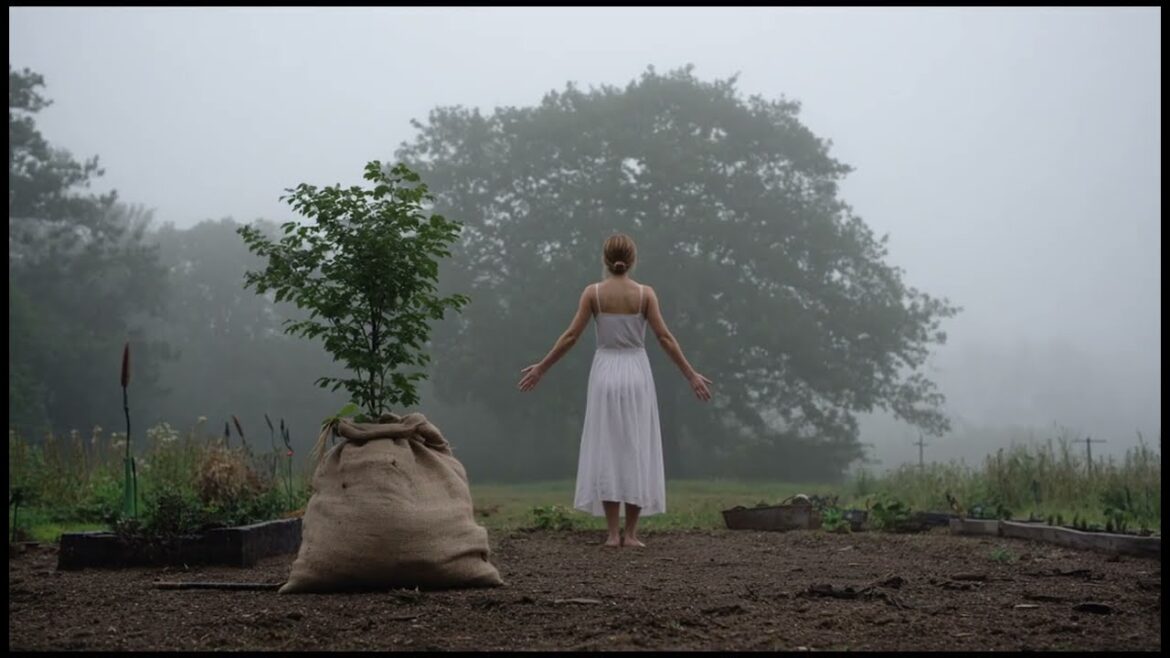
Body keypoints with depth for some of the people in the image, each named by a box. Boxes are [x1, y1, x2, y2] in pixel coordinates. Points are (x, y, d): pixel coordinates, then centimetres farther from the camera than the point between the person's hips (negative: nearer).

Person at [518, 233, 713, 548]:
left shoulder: (592, 292, -1)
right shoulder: (645, 293, -2)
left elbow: (571, 336, -3)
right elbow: (664, 338, -5)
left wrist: (541, 368, 5)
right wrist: (691, 375, 1)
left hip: (605, 371, 0)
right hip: (636, 372, 0)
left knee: (607, 450, 4)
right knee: (637, 449, 5)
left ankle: (613, 533, 0)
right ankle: (630, 533, 2)